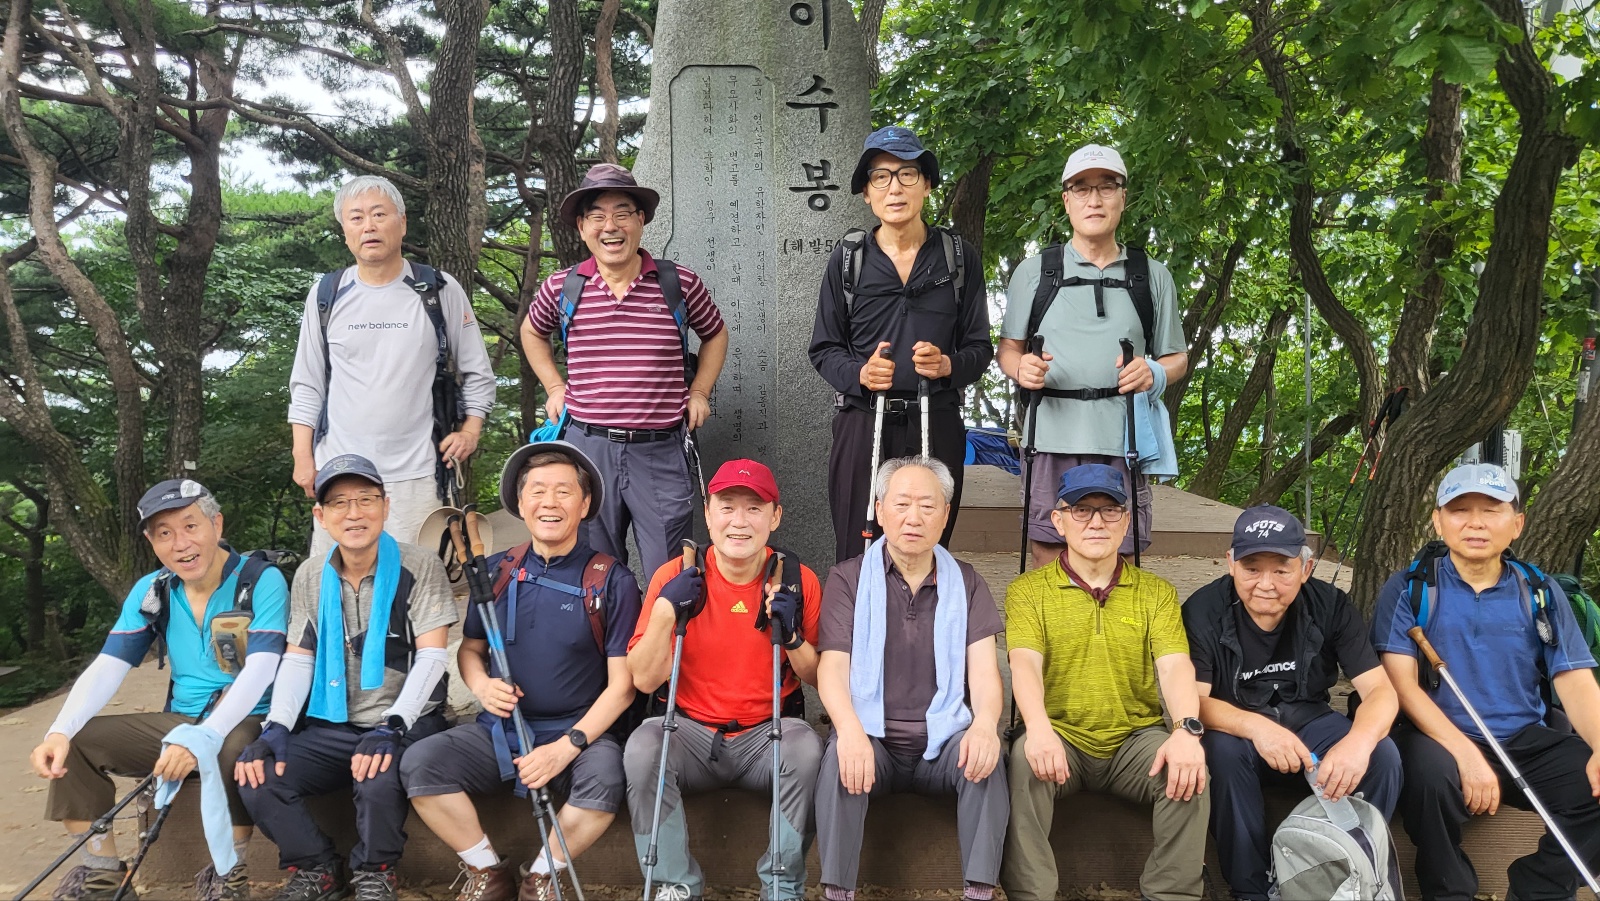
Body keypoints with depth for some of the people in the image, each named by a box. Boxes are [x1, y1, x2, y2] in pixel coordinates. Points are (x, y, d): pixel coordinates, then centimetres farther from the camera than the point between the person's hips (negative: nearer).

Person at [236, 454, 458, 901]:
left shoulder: (420, 567, -7)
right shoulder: (310, 577, 8)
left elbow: (432, 656, -12)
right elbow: (297, 659, 7)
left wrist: (392, 727, -24)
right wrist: (276, 727, -9)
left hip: (407, 726, -5)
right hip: (332, 729, 5)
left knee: (377, 780, -35)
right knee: (256, 776, -18)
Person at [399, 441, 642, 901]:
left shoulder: (612, 582, -5)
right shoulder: (497, 573, 6)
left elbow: (621, 685, -6)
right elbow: (470, 648, 18)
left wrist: (566, 747, -18)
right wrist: (482, 685, -7)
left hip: (579, 732, -3)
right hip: (500, 729, 3)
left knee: (605, 780, -34)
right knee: (418, 764, -21)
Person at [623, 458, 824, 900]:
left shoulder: (798, 580, -4)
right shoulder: (675, 577, -5)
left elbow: (817, 678, 2)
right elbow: (645, 679, -8)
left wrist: (792, 634, -18)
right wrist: (665, 611, -22)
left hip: (768, 735, 0)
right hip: (692, 731, 0)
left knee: (807, 747, -30)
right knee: (642, 747, -29)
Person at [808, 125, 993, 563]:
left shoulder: (960, 256, 8)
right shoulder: (848, 258, 7)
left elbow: (980, 348, 10)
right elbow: (824, 349, 9)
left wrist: (948, 365, -12)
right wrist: (859, 374, -12)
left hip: (937, 427, 1)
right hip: (863, 424, 0)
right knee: (857, 559, 0)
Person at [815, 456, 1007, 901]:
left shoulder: (966, 582, 10)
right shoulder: (848, 579, 5)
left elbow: (984, 668, -1)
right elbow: (832, 667, -7)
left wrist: (985, 723, -25)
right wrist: (850, 729, -28)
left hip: (944, 740, 1)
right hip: (872, 738, -1)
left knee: (986, 754, -28)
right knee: (841, 756, -32)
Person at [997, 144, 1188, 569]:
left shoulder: (1153, 276, 14)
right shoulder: (1034, 271, 12)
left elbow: (1177, 357, 16)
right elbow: (1008, 349, 13)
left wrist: (1155, 373, -8)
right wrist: (1022, 369, -10)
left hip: (1124, 441, 1)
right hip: (1053, 437, -1)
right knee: (1048, 566, -1)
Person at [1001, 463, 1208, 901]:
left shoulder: (1156, 593, 8)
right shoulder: (1028, 591, 4)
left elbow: (1175, 666, -6)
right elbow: (1025, 663, -12)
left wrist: (1187, 730, -28)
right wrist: (1038, 728, -33)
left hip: (1136, 739, 2)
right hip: (1060, 739, -1)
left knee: (1190, 769, -27)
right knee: (1024, 758, -32)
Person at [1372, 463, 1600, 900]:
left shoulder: (1541, 594, 8)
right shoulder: (1408, 589, -1)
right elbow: (1401, 682, -10)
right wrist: (1466, 753, -24)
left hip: (1527, 743, 4)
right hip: (1441, 739, -3)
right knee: (1431, 770, -36)